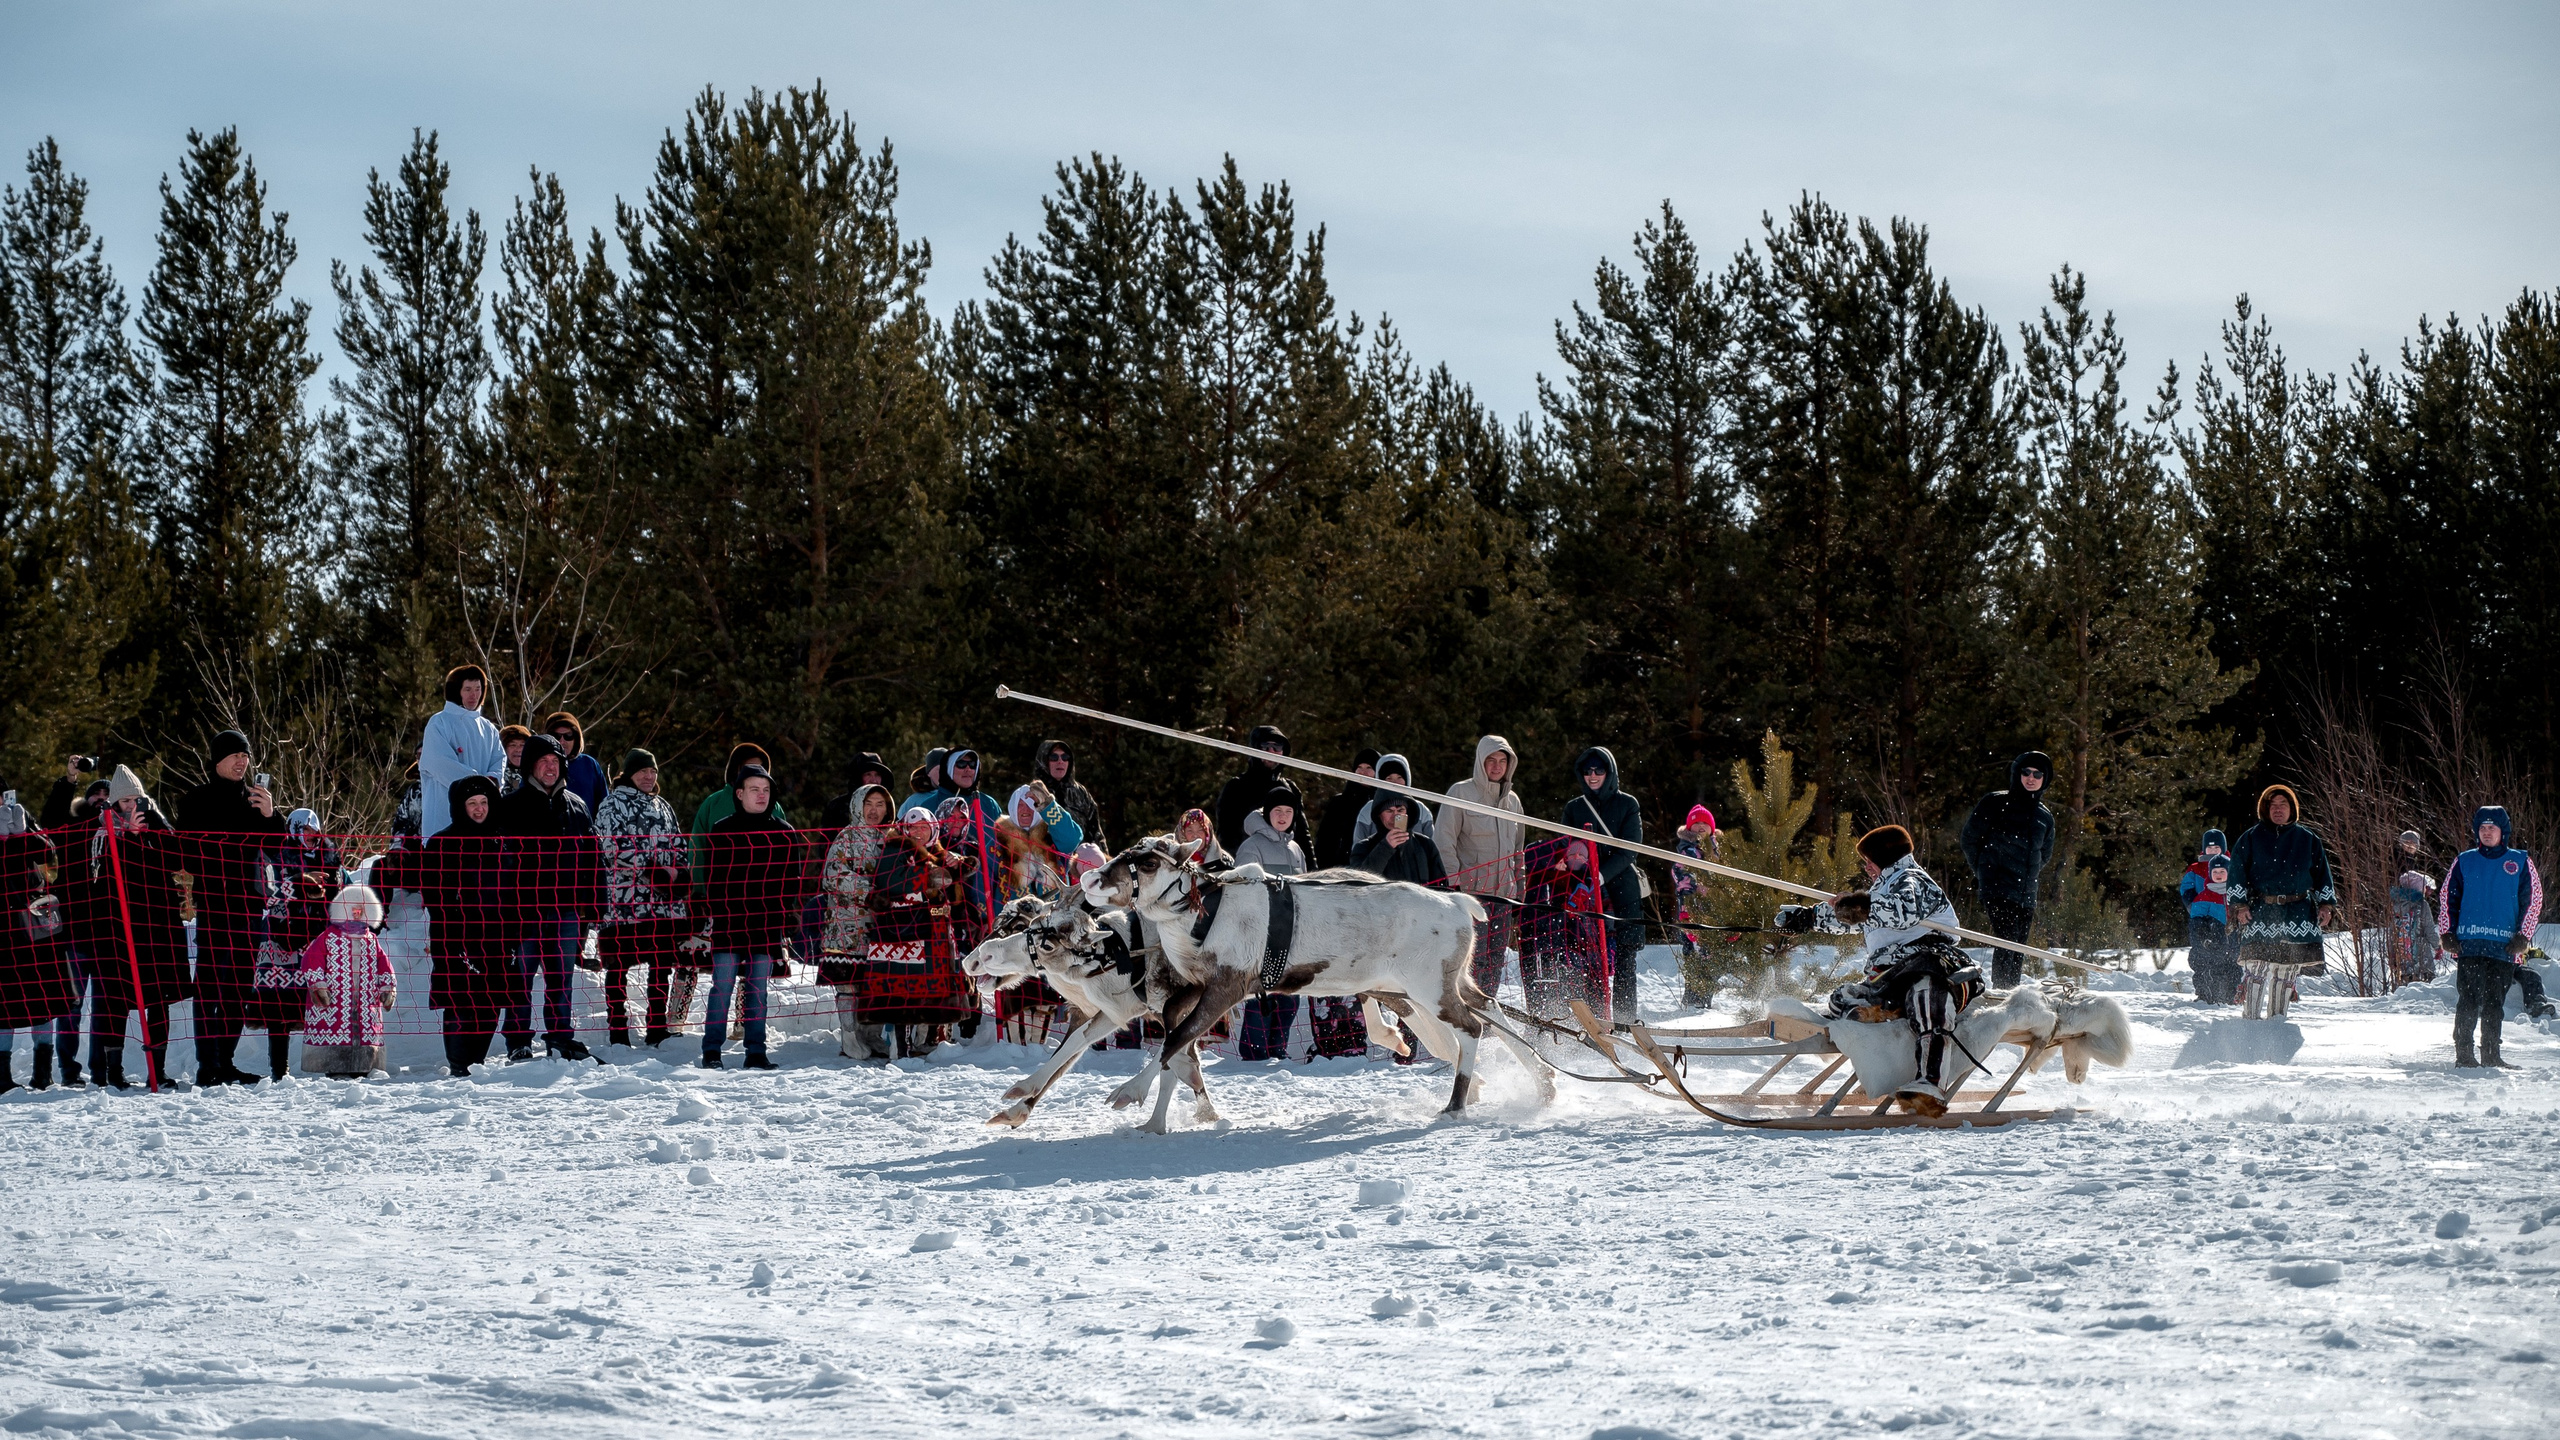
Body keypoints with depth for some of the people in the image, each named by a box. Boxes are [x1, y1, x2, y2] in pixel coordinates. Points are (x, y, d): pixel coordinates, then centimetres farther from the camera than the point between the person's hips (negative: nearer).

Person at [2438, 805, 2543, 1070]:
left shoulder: (2520, 862, 8)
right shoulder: (2464, 861, 11)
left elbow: (2533, 900, 8)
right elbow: (2447, 897, 13)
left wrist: (2522, 937, -1)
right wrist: (2447, 934, 4)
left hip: (2503, 947, 0)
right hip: (2468, 944, 0)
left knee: (2494, 1003, 1)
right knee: (2468, 1000, -5)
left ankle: (2490, 1055, 7)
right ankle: (2463, 1054, -2)